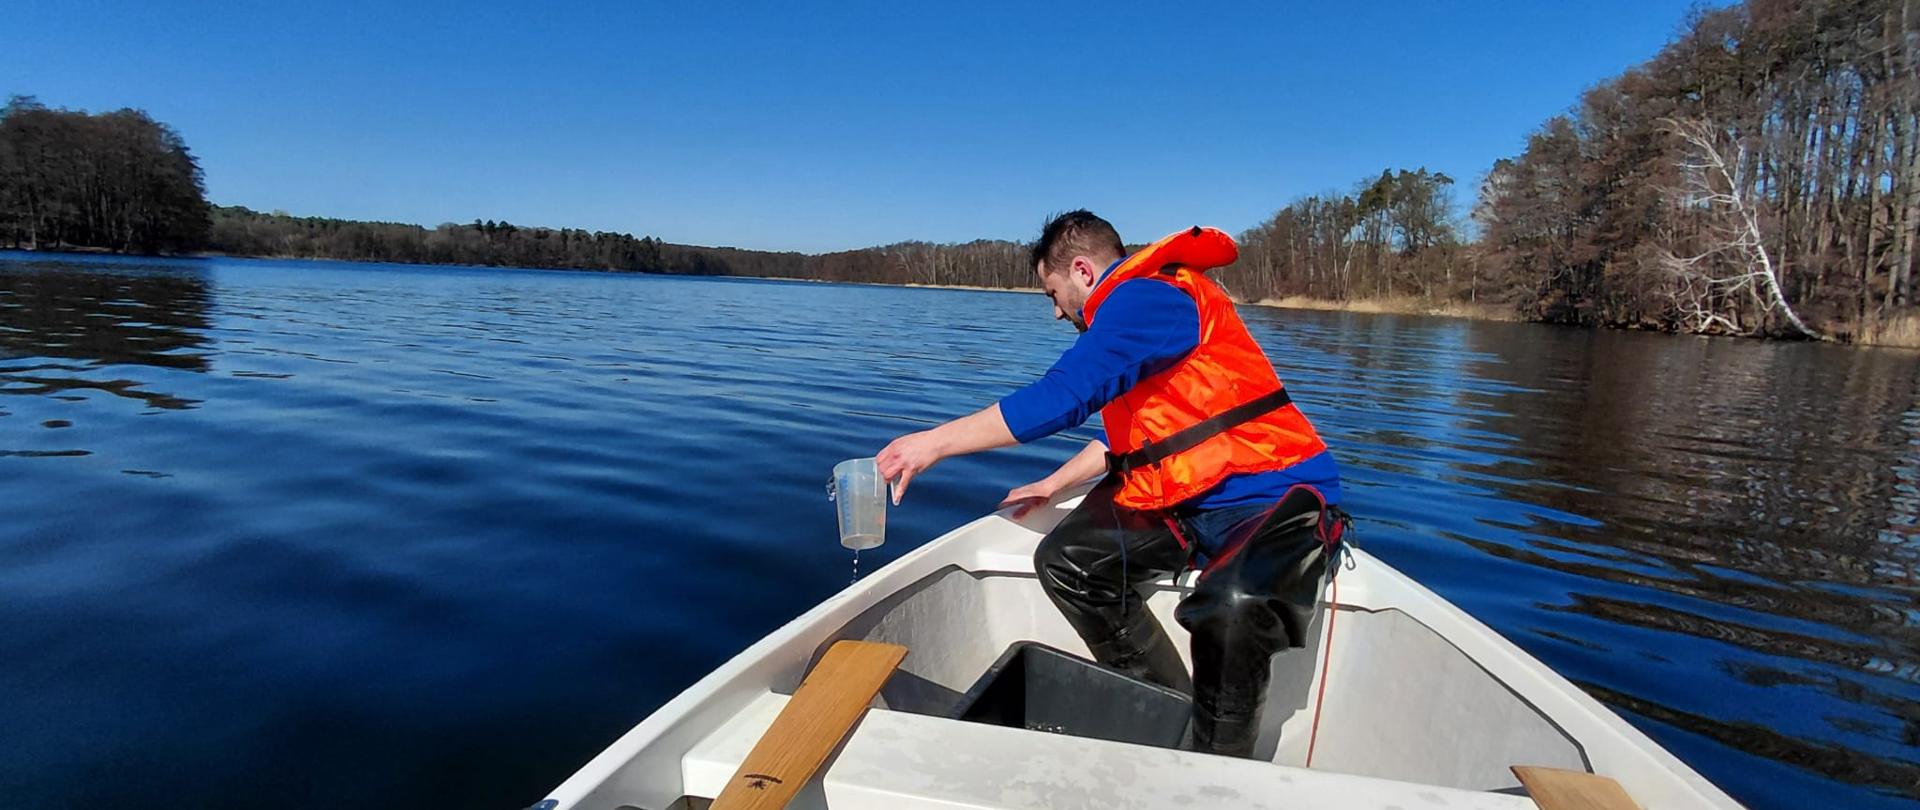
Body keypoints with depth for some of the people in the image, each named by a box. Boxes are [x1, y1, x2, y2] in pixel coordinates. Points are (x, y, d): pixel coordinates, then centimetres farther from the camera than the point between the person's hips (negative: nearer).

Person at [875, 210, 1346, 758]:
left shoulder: (1146, 297, -15)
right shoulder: (1140, 308, 17)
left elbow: (1061, 397, -24)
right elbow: (1130, 432, 29)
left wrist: (935, 442, -16)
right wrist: (1052, 485, 33)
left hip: (1268, 493, -10)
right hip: (1186, 495, 11)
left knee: (1229, 607, -38)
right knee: (1065, 561, 0)